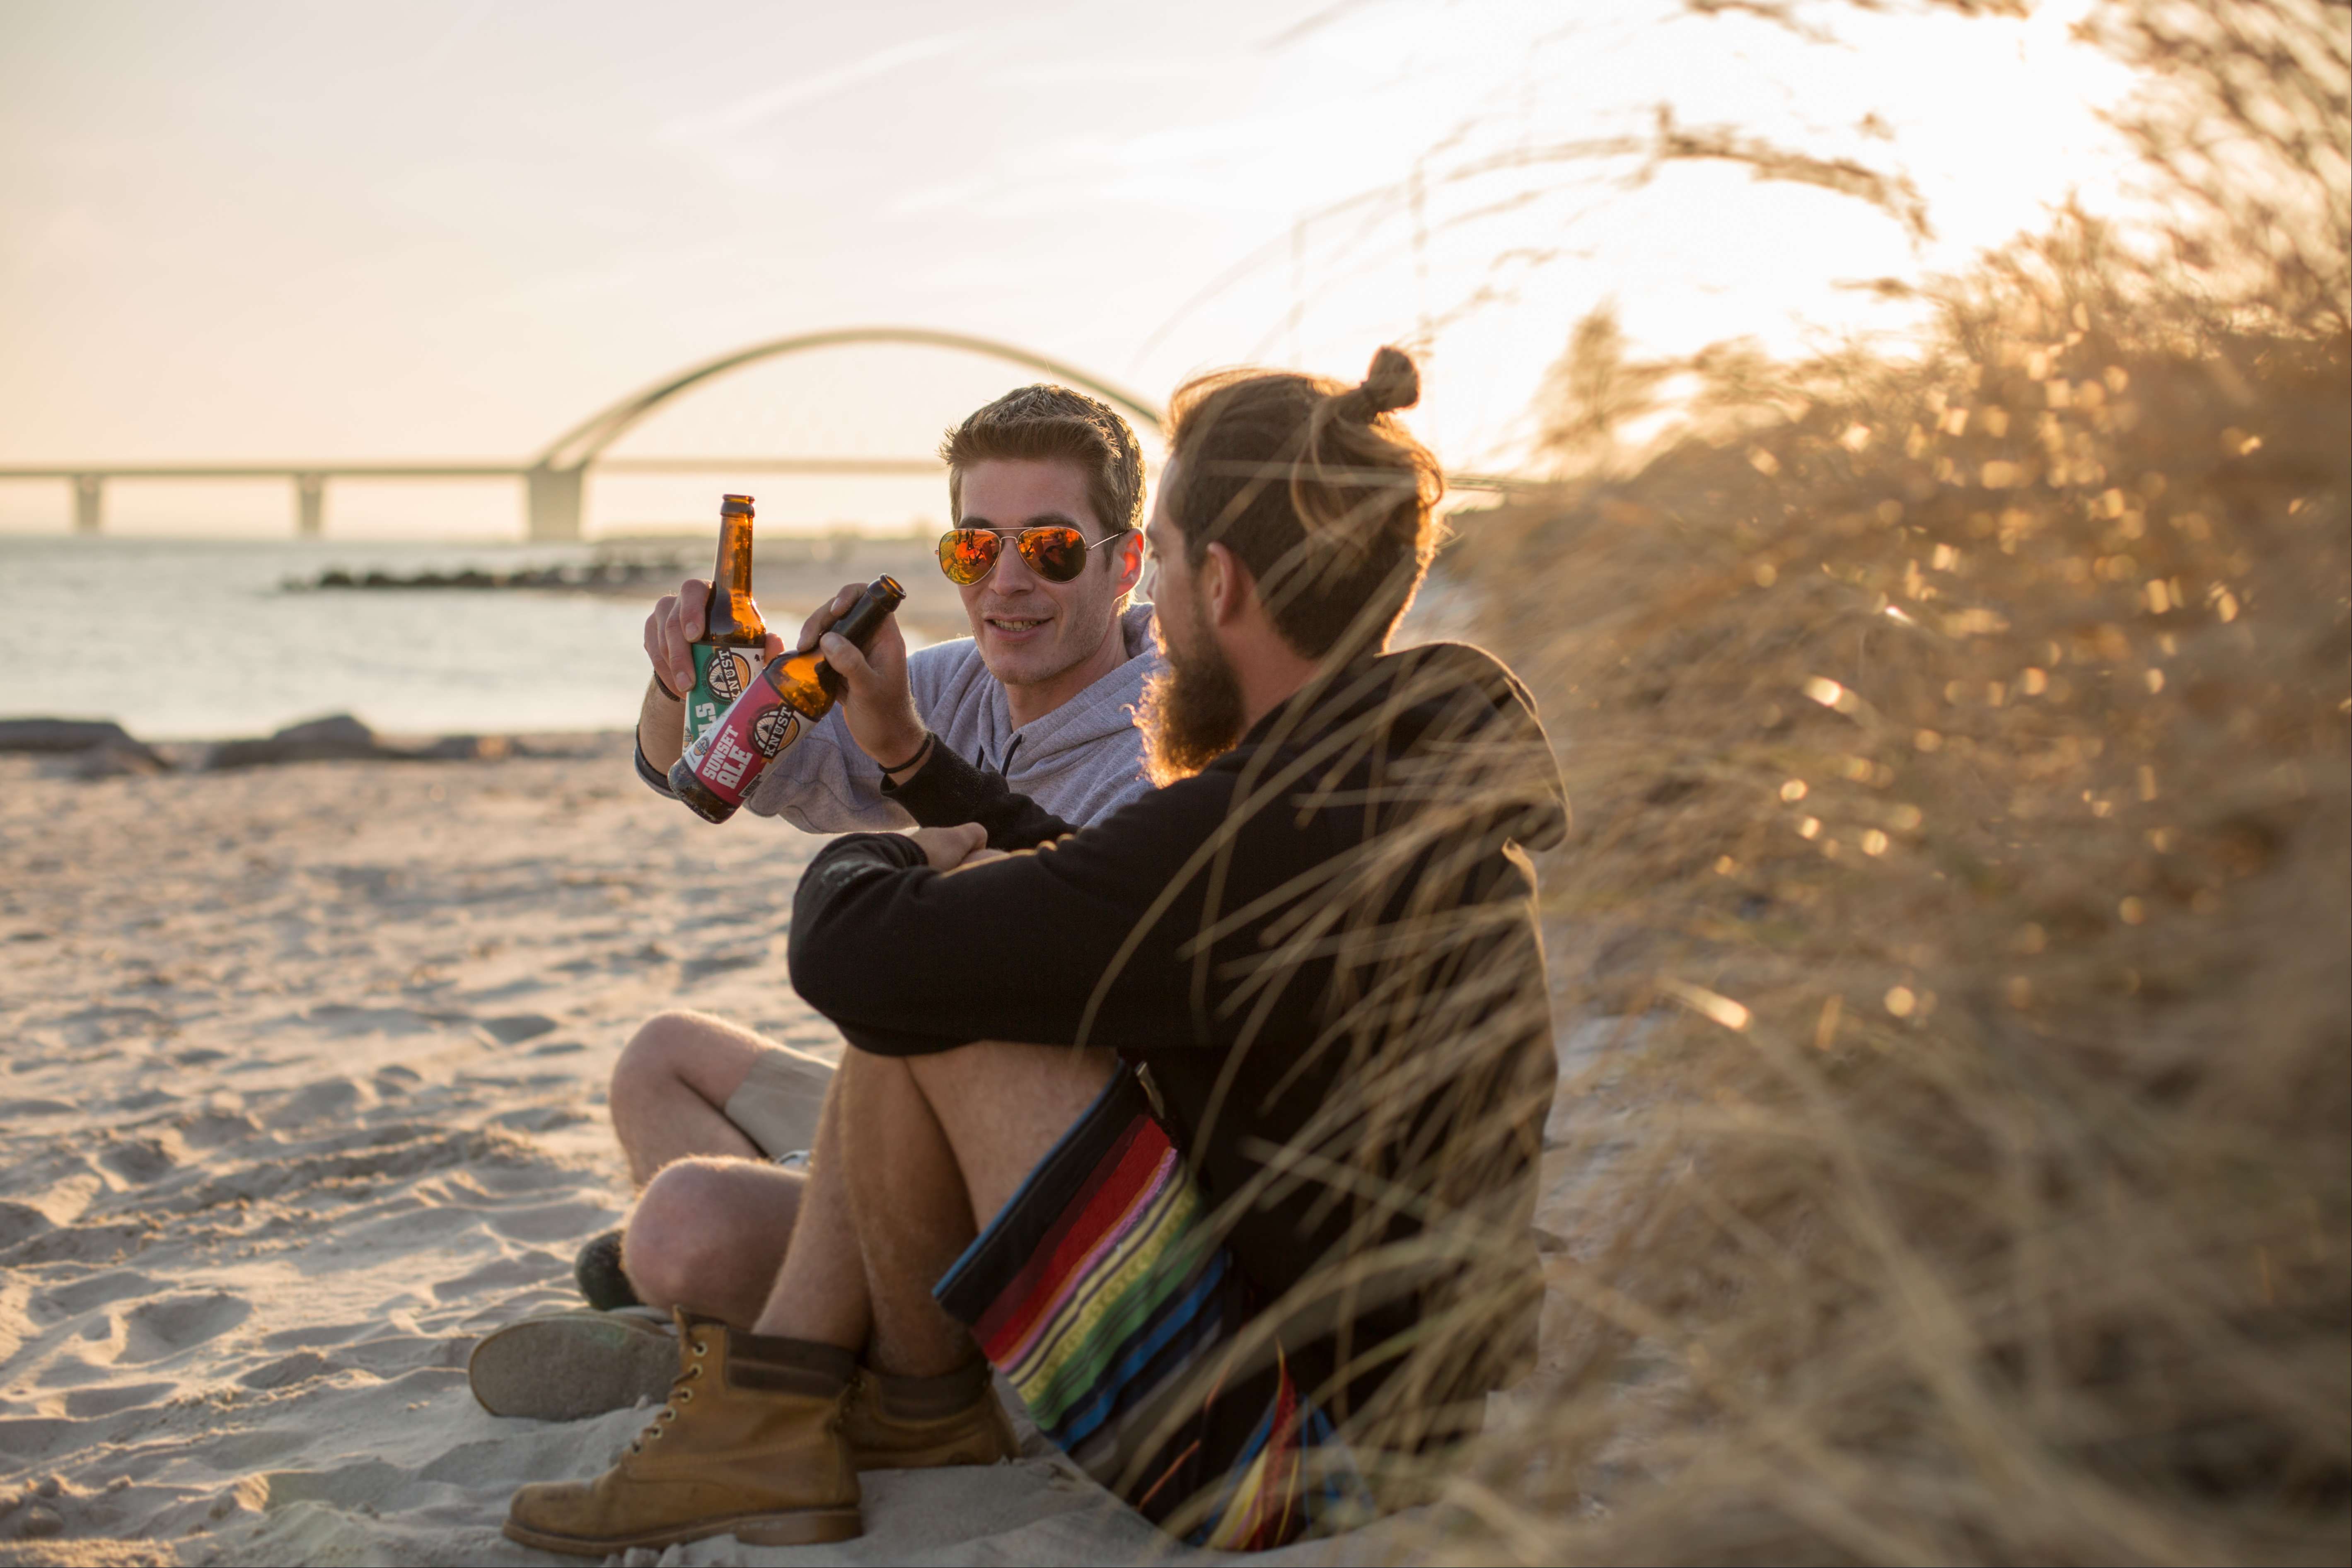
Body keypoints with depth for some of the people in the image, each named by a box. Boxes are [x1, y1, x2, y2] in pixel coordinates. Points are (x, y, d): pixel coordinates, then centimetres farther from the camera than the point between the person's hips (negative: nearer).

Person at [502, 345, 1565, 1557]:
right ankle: (764, 1429, 7)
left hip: (1279, 1468, -10)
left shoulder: (1260, 832, -27)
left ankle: (928, 1399, 10)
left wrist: (862, 860, -1)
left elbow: (853, 953, -25)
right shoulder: (1422, 771, 4)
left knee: (916, 993, -14)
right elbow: (1119, 896, 21)